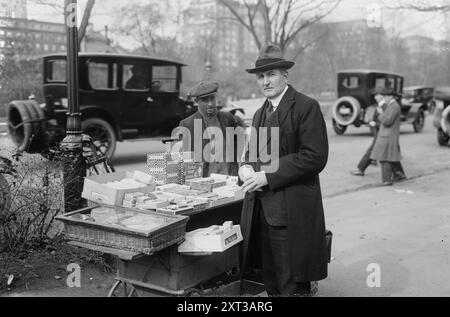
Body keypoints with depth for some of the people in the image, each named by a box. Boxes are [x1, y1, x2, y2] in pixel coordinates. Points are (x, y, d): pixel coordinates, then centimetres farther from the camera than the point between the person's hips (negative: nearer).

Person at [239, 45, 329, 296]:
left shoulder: (306, 107, -8)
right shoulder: (260, 113, 17)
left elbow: (315, 157, -16)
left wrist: (268, 176, -17)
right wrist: (248, 169, 0)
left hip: (291, 215, -8)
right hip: (261, 211, 8)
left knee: (293, 287, 0)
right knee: (272, 286, 16)